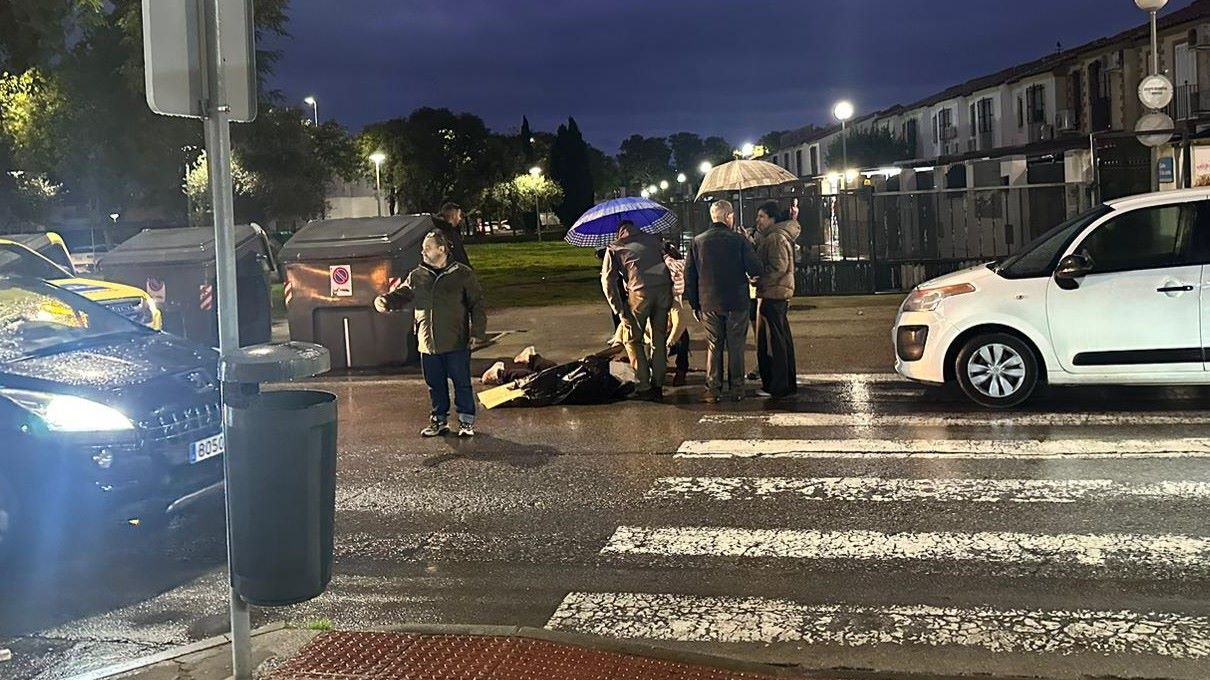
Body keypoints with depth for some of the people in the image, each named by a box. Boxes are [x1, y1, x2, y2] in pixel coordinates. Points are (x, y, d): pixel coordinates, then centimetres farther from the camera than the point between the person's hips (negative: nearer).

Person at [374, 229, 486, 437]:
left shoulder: (463, 274, -4)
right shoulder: (417, 276, 7)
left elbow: (477, 305, -2)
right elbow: (401, 295, 12)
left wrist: (477, 333, -8)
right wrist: (385, 301, -11)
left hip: (456, 343, -4)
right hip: (428, 343, 4)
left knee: (461, 383, 3)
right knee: (435, 385, 13)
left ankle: (466, 422, 15)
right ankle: (439, 421, 26)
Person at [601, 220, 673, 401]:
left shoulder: (614, 248, 16)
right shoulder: (652, 240, 25)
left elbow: (608, 281, 7)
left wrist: (620, 311, 4)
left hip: (640, 292, -3)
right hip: (663, 287, 3)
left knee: (633, 340, 12)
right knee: (659, 339, 15)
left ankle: (643, 387, 8)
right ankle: (658, 386, 17)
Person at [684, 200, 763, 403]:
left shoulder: (698, 241, 1)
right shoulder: (739, 240, -8)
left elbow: (689, 276, 4)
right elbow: (755, 270, -9)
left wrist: (694, 305, 11)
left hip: (709, 304, 2)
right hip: (736, 303, -2)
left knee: (713, 347, 9)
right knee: (735, 347, 7)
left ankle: (713, 390, 6)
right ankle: (736, 389, 11)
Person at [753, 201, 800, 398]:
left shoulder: (775, 238, -14)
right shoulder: (769, 237, 18)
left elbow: (778, 267, -21)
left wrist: (758, 281, -16)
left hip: (772, 295, -11)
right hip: (781, 293, 11)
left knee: (772, 341, -7)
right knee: (782, 339, 15)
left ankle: (777, 386, -3)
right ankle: (789, 383, 22)